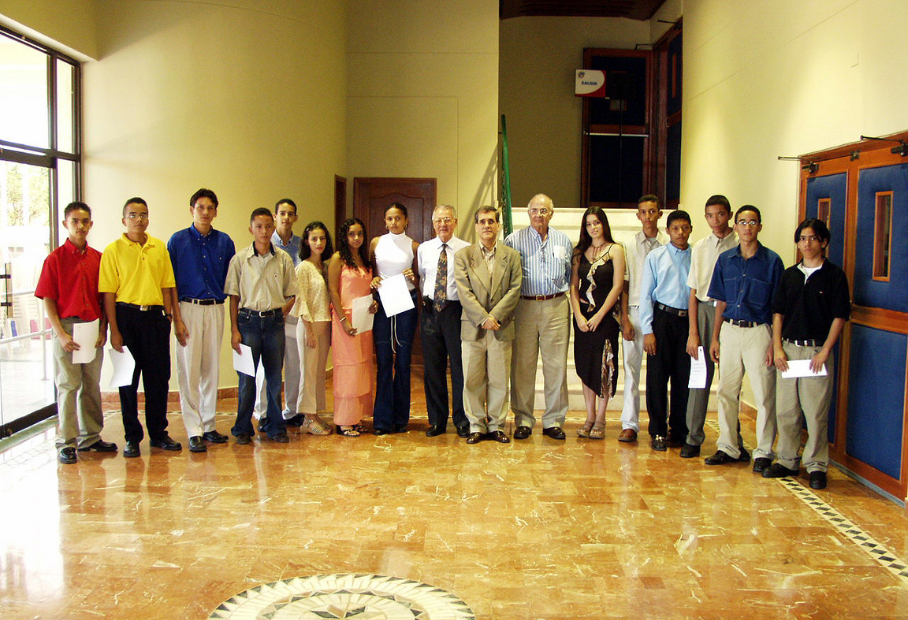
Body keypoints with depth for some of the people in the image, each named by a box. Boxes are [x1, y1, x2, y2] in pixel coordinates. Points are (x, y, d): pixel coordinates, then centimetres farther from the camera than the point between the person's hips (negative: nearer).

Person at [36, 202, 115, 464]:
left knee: (92, 385, 11)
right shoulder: (55, 259, -2)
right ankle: (66, 443, 5)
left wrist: (103, 328, 1)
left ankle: (90, 437, 22)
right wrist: (61, 333, -12)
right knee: (67, 385, -1)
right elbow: (48, 301, -4)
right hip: (66, 327, -4)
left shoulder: (98, 258, 8)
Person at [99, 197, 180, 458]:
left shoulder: (160, 247, 9)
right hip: (127, 315, -3)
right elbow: (108, 293, -5)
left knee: (159, 377, 7)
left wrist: (168, 315, 5)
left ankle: (158, 433, 20)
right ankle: (132, 438, 14)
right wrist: (114, 330, -9)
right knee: (128, 379, 4)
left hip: (155, 316, 3)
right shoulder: (114, 250, -2)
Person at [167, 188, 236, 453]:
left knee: (212, 369, 7)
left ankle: (209, 425, 16)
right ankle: (194, 431, 0)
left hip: (215, 309, 3)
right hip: (188, 308, -3)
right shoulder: (178, 240, 0)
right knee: (189, 370, -4)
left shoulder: (224, 242, 8)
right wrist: (177, 318, -8)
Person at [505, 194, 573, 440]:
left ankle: (553, 421, 11)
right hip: (524, 306, -1)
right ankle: (523, 420, 9)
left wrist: (562, 292, 10)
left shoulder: (563, 240, 12)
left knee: (556, 365, 1)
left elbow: (570, 274, 20)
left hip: (556, 306, 2)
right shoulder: (514, 240, 4)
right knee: (522, 365, -1)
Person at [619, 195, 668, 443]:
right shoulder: (630, 246, 7)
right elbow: (624, 285, 6)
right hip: (636, 312, 1)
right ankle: (629, 424, 6)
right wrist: (625, 319, -2)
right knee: (631, 367, 1)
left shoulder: (670, 244, 2)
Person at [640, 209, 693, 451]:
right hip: (662, 319, -1)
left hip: (689, 321, 1)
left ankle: (679, 430, 19)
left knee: (684, 377, 5)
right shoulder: (655, 257, 4)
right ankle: (658, 432, 12)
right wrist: (647, 330, -4)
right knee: (657, 376, 1)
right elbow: (646, 295, 2)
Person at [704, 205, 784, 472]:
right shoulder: (725, 259, 8)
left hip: (759, 331, -4)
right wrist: (715, 337, 8)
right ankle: (728, 448, 19)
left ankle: (763, 452, 11)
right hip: (729, 330, 4)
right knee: (726, 392, 8)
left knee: (764, 394, 0)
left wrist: (775, 343, -9)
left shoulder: (772, 260, -2)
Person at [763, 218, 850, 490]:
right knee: (785, 409, 7)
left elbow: (839, 316, -4)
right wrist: (777, 347, 2)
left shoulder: (834, 276, -1)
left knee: (816, 411, -3)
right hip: (788, 348, 4)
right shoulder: (789, 275, 12)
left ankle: (816, 466, 8)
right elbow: (778, 313, 12)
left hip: (817, 350, -4)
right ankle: (787, 461, 18)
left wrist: (825, 351, -10)